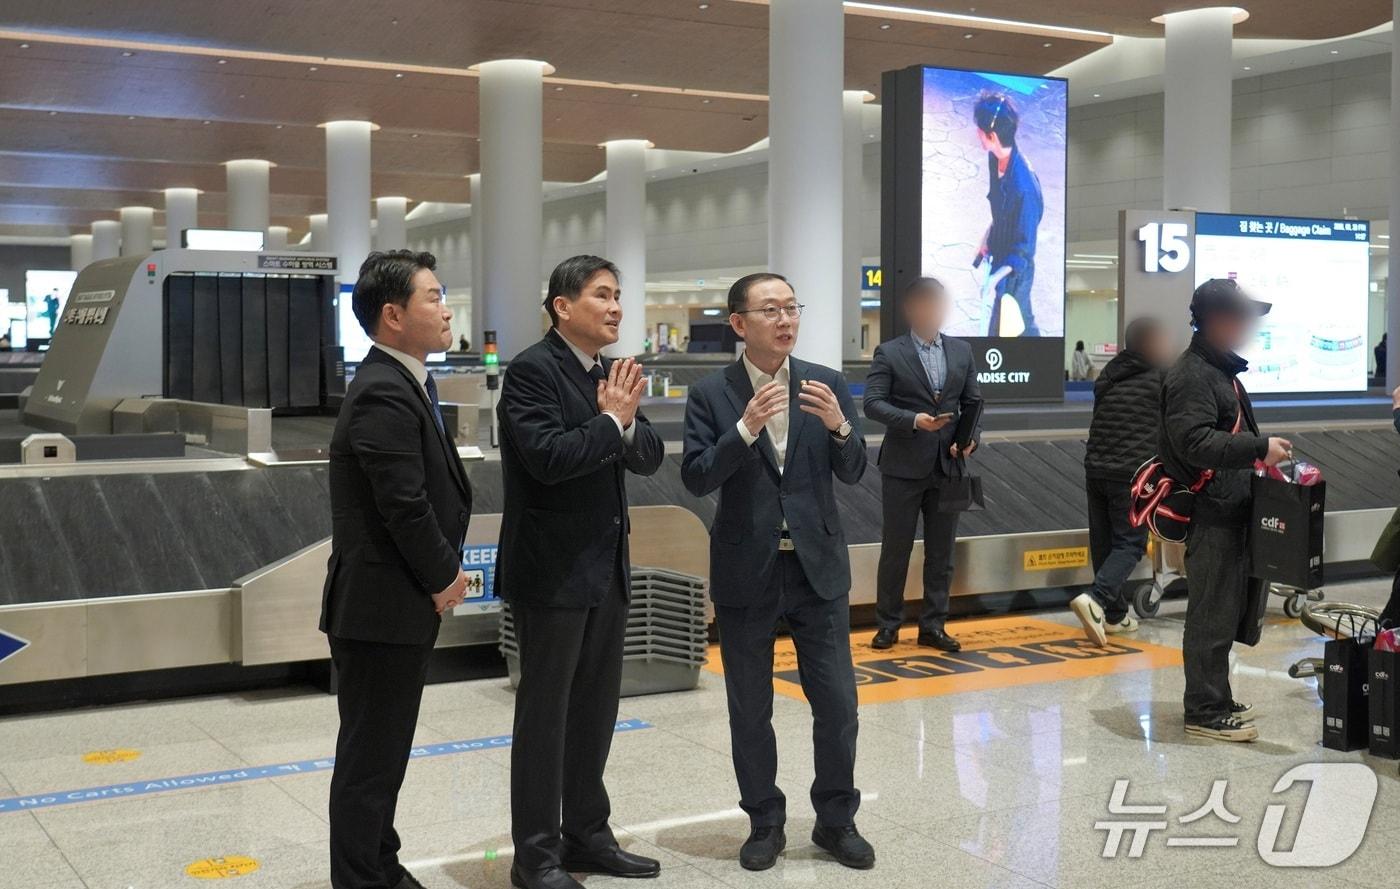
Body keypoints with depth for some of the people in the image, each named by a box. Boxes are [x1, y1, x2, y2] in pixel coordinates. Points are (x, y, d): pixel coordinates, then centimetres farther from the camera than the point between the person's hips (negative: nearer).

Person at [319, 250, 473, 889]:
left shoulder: (402, 385, 12)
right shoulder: (383, 395, -20)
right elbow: (406, 506, -23)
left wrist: (444, 570, 4)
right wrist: (444, 578, -10)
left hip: (402, 603, 10)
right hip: (381, 607, -10)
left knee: (383, 751, 20)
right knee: (370, 757, 2)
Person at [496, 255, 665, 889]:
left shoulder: (611, 375, 11)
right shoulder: (532, 370, -12)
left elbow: (650, 457, 6)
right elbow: (548, 456, -24)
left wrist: (625, 420, -13)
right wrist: (610, 421, -14)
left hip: (606, 568, 8)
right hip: (551, 570, -8)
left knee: (595, 710, 15)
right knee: (544, 713, 2)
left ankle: (587, 835, 28)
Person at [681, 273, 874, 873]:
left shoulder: (827, 384, 1)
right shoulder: (711, 395, -5)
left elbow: (853, 473, -2)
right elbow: (696, 479, -13)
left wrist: (839, 426, -22)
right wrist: (745, 429, -26)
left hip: (819, 567, 1)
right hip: (746, 573, -1)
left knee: (838, 703, 5)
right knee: (750, 710, 9)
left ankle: (836, 821, 23)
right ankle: (765, 823, 26)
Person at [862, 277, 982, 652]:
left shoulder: (962, 351, 10)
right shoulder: (889, 353, -3)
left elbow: (973, 403, 12)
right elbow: (872, 403, -11)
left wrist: (972, 438, -6)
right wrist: (913, 420, -24)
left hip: (948, 466, 4)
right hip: (903, 467, -4)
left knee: (941, 552, 9)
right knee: (895, 550, 4)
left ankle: (933, 626, 18)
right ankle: (888, 625, 15)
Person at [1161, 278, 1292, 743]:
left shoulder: (1223, 370, 19)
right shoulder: (1190, 375, -16)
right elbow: (1194, 442, -27)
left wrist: (1260, 461, 16)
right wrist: (1259, 448, -26)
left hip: (1232, 510, 11)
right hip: (1210, 514, -11)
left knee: (1228, 608, 16)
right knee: (1212, 614, -5)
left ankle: (1215, 701, 26)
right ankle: (1205, 711, 2)